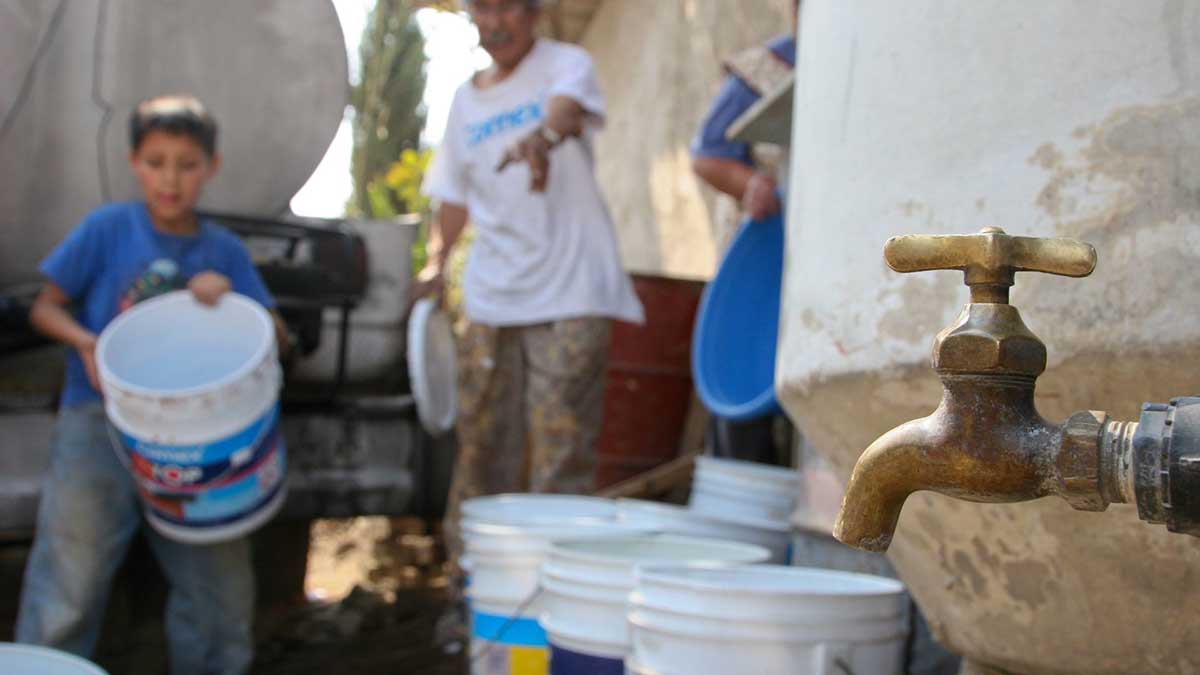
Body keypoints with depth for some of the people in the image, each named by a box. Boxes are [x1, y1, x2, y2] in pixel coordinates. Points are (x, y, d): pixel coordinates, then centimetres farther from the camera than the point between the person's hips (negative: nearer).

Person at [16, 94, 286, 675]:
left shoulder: (224, 251, 8)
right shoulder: (107, 229, 2)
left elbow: (274, 338, 5)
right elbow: (45, 308, 6)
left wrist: (228, 296, -13)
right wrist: (86, 343, -14)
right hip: (100, 419, -2)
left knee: (220, 578, 4)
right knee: (71, 577, -5)